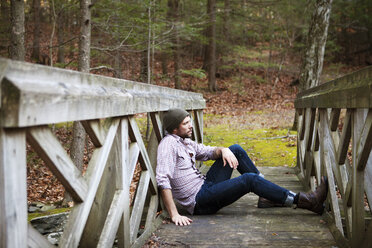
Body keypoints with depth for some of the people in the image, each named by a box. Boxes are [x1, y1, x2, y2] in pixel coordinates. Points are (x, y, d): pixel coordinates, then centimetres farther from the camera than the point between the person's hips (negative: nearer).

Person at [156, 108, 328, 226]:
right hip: (200, 202, -10)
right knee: (249, 179, -21)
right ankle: (303, 201, -14)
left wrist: (223, 150, -7)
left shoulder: (185, 142, 12)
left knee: (236, 149, 5)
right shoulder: (169, 144, -17)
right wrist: (175, 215, -33)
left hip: (205, 185, 10)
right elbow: (163, 181, -27)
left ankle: (267, 196, 7)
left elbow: (209, 152, 20)